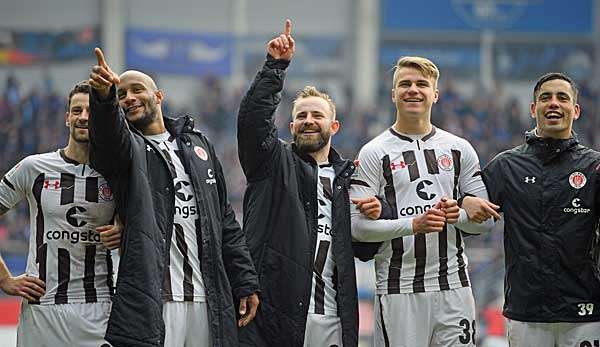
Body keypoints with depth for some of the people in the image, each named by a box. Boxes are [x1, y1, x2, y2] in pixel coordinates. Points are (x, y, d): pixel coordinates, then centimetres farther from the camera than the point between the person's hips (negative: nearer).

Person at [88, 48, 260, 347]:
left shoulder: (198, 144, 19)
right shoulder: (124, 146, 6)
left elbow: (225, 221, 18)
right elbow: (109, 133, -21)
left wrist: (245, 283, 11)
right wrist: (104, 97, -44)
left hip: (209, 300, 4)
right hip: (152, 302, -4)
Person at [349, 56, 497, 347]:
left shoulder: (459, 149, 13)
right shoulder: (374, 153, 2)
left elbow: (486, 219, 13)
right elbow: (358, 225, -7)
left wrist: (459, 215, -9)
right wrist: (412, 224, -19)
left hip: (453, 287, 3)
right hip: (398, 289, -3)